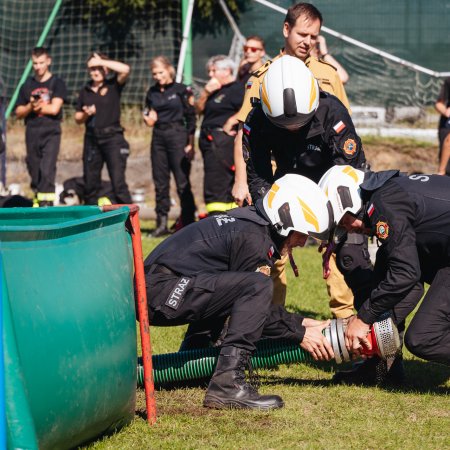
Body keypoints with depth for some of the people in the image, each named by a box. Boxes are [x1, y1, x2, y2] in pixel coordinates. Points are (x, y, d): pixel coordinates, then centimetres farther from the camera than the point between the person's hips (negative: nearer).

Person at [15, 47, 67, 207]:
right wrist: (30, 106, -8)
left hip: (51, 133, -4)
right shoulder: (27, 86, 14)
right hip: (32, 133, 4)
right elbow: (19, 113, 11)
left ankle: (46, 203, -20)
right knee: (34, 171, 5)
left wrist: (36, 107, -1)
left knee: (47, 170, -16)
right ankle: (37, 201, 13)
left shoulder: (57, 83, 2)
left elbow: (54, 109, -10)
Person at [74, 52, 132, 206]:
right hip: (92, 139, 5)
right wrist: (86, 114, -6)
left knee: (118, 182, -12)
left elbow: (125, 69, -17)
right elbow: (78, 119, 17)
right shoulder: (85, 91, 13)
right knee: (90, 183, 6)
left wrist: (102, 62, -9)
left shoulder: (113, 86, 3)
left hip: (112, 137, -4)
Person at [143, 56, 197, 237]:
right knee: (160, 183, 6)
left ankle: (188, 221, -1)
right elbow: (148, 117, 22)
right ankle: (162, 223, 11)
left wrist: (190, 144, -6)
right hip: (158, 138, 5)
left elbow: (191, 117, -2)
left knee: (183, 182, -5)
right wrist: (148, 119, -3)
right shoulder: (152, 93, 12)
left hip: (178, 136, -5)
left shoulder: (181, 90, -2)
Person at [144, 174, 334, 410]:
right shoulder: (254, 239, -13)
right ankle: (227, 385, -28)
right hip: (160, 293, -10)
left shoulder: (247, 221, 17)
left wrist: (300, 322, 18)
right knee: (257, 287, -21)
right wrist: (300, 334, -1)